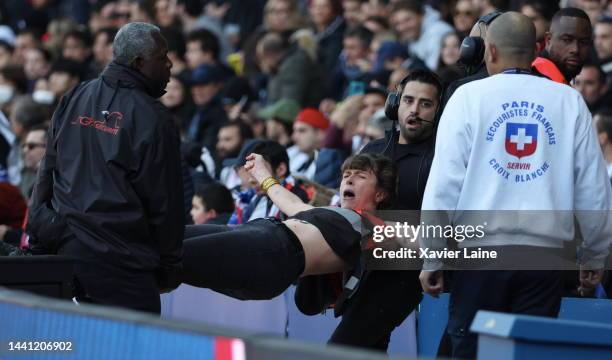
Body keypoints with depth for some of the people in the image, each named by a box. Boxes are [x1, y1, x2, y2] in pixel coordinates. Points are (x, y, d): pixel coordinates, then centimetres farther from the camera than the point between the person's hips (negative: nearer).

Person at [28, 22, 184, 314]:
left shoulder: (74, 99, 9)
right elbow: (165, 200, -7)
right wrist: (169, 268, 2)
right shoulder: (152, 118, -11)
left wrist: (37, 236, 20)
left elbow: (47, 171, 14)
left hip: (65, 246, 7)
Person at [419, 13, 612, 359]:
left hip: (480, 250, -1)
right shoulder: (569, 101, 5)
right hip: (545, 252, 1)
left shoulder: (470, 97, 0)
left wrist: (432, 258, 4)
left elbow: (444, 182, -2)